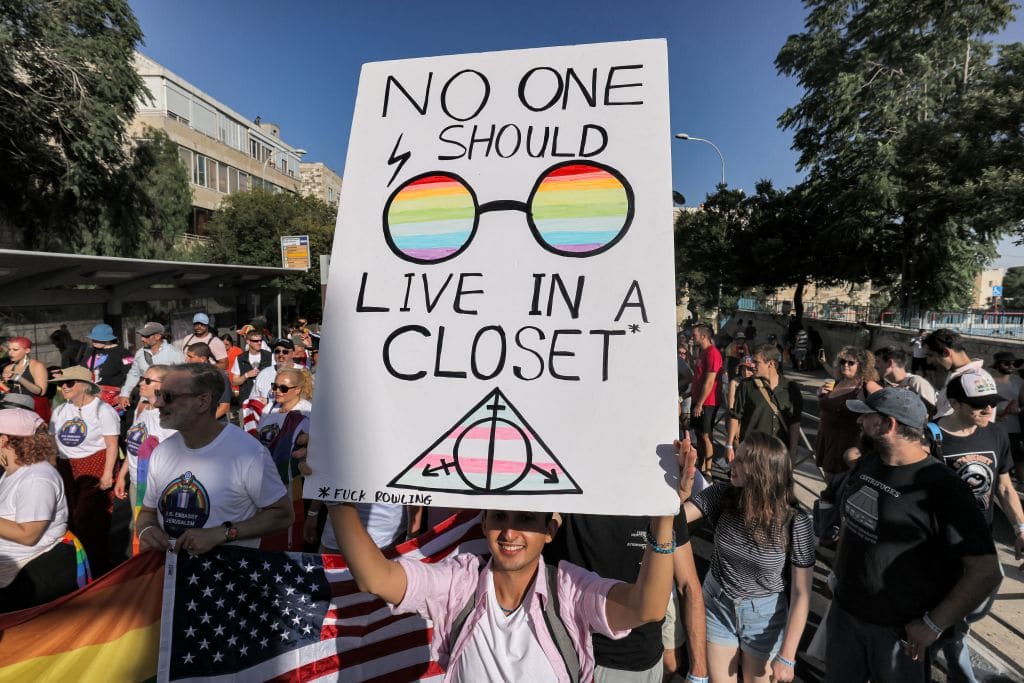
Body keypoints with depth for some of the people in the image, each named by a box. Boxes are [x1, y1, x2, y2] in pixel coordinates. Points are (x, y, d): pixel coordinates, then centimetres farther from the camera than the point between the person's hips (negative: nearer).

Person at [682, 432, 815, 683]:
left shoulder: (796, 523, -22)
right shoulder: (722, 495, -17)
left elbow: (801, 592, -16)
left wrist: (787, 656, -12)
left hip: (765, 615, -2)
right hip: (717, 606, 2)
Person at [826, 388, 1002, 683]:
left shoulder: (942, 488, -22)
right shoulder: (867, 462, -2)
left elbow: (986, 572, -21)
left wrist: (933, 625, -19)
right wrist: (839, 564, 11)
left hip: (900, 630, -6)